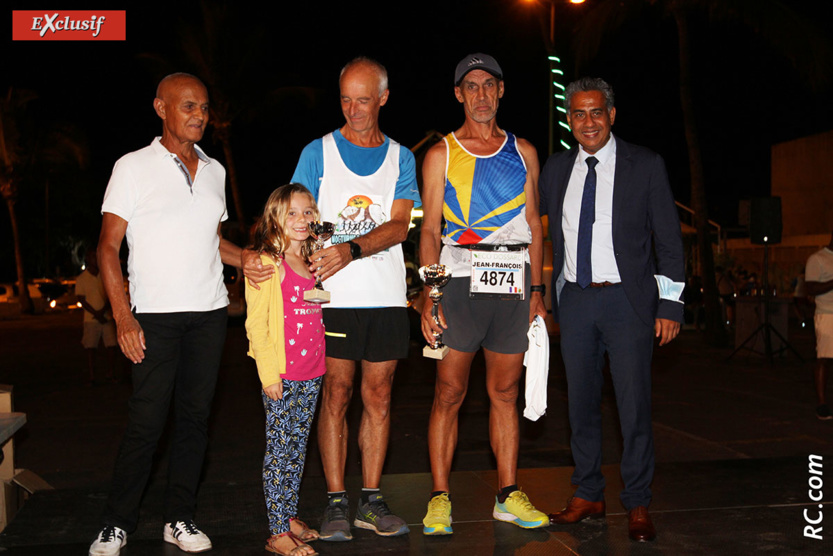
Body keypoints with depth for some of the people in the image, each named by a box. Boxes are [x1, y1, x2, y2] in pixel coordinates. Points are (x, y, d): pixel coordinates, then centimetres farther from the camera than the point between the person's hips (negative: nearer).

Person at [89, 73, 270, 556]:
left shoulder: (214, 171, 13)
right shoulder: (133, 167, -1)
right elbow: (108, 246, -4)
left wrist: (246, 259, 0)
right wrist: (123, 316, -14)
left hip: (209, 312, 4)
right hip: (155, 315, -4)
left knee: (195, 417, 7)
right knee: (147, 421, -5)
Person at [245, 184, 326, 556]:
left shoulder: (311, 262, 12)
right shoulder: (266, 263, -8)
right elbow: (256, 323, -11)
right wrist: (268, 372, -15)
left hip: (311, 374, 7)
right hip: (282, 375, -7)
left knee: (298, 447, 14)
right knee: (279, 450, -1)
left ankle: (289, 517, 26)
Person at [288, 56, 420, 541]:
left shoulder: (400, 158, 10)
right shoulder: (318, 152, 7)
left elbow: (399, 226, -2)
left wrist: (350, 250, -19)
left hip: (386, 298, 2)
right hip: (333, 297, -2)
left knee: (379, 397, 5)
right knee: (336, 395, -1)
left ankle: (372, 501, 15)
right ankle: (336, 503, 8)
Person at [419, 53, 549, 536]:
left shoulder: (523, 152, 13)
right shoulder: (441, 155, 6)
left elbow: (534, 225, 15)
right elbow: (430, 231, 2)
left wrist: (536, 289, 8)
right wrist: (429, 295, -7)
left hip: (513, 286, 3)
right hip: (459, 282, -2)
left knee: (505, 394, 8)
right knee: (449, 394, -1)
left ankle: (509, 495, 16)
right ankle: (440, 497, 8)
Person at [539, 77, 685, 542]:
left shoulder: (645, 165, -1)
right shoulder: (556, 169, 9)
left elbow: (668, 238, 0)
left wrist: (670, 303, -6)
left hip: (628, 299, -3)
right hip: (575, 300, 4)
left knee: (635, 407, -1)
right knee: (582, 404, 11)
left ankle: (638, 506, 12)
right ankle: (588, 496, 23)